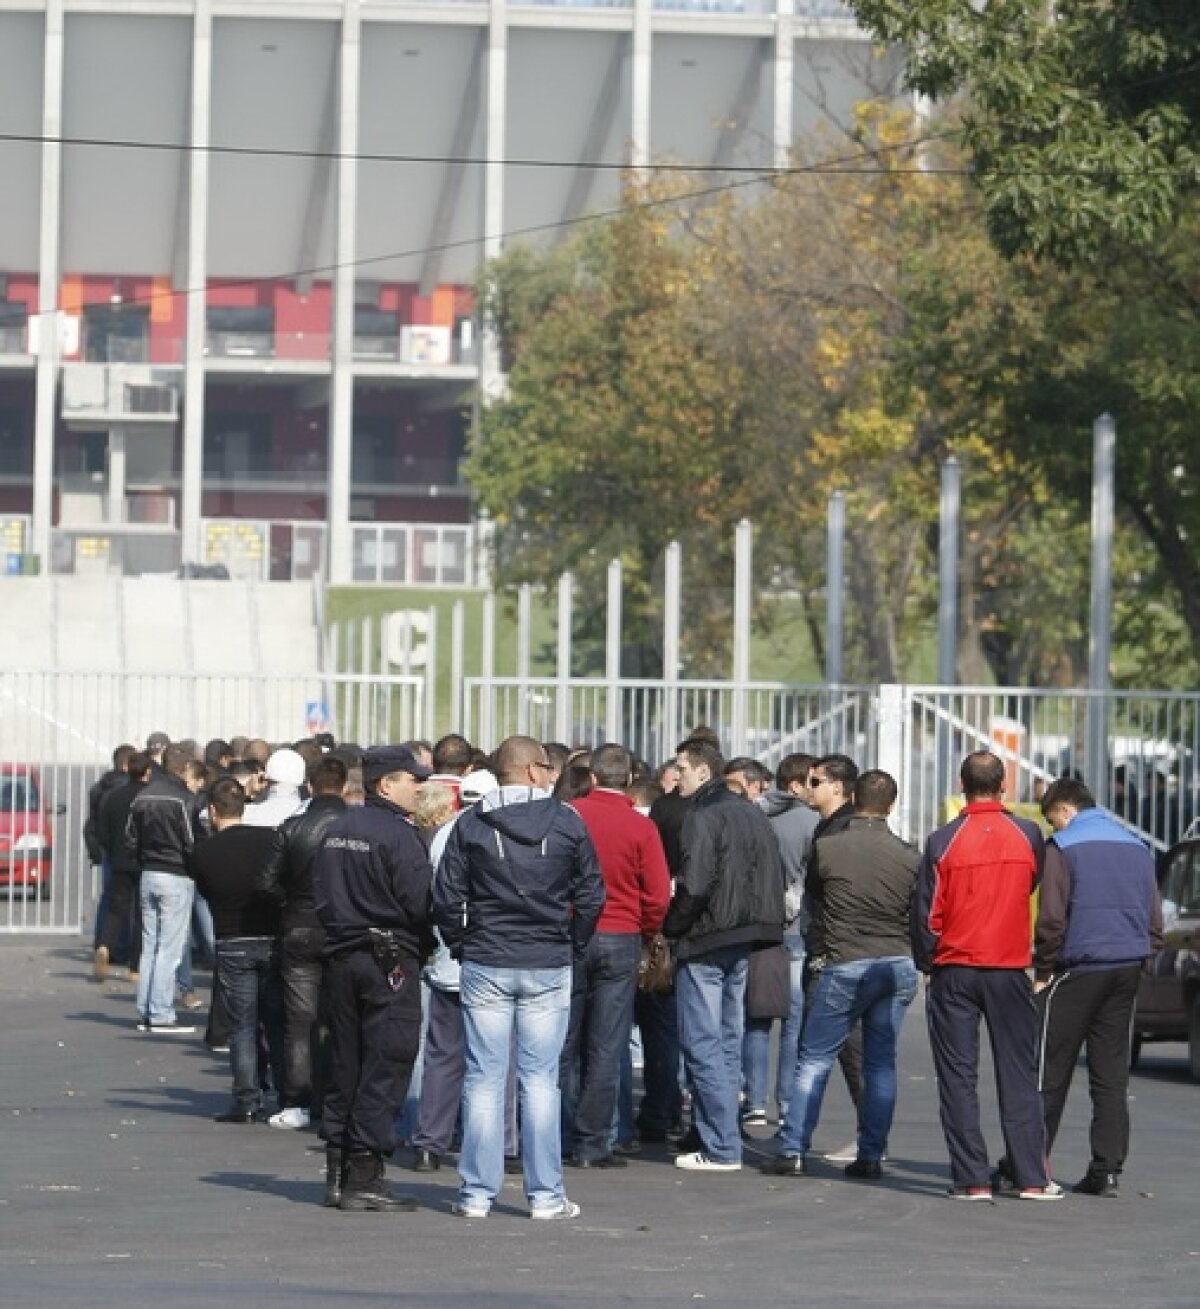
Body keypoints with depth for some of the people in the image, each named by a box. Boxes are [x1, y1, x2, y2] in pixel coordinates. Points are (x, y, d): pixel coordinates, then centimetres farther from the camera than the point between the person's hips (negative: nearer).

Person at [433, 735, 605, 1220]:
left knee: (484, 1079, 3)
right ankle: (545, 1194, 4)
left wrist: (461, 944, 11)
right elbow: (591, 894, 1)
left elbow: (446, 898, -2)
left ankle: (477, 1193, 3)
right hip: (549, 967, 0)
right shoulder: (567, 822, -1)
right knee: (540, 1079, 4)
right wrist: (572, 945, 13)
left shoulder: (470, 824, -1)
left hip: (485, 964, 0)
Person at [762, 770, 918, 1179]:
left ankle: (793, 1149, -1)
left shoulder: (827, 847, -7)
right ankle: (870, 1156, 8)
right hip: (899, 966, 3)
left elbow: (811, 895, 11)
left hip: (845, 965, -3)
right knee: (881, 1064, 8)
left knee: (814, 1058, 4)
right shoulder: (907, 855, 0)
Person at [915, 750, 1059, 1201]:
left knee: (958, 1078, 3)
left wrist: (926, 964, 8)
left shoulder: (944, 841, -8)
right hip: (1010, 970, 2)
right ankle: (1032, 1177, 5)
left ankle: (972, 1179, -1)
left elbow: (926, 914, -5)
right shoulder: (1027, 835, -3)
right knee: (1018, 1075, 8)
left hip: (954, 973, -1)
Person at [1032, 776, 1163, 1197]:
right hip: (1126, 973, 6)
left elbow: (1051, 919, -12)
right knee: (1111, 1076, 6)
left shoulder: (1063, 848, -6)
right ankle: (1107, 1169, 2)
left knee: (1049, 1071, 1)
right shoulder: (1136, 847, 13)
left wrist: (1043, 972, -3)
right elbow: (1154, 922, 14)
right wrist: (1135, 962, 16)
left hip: (1078, 970, -6)